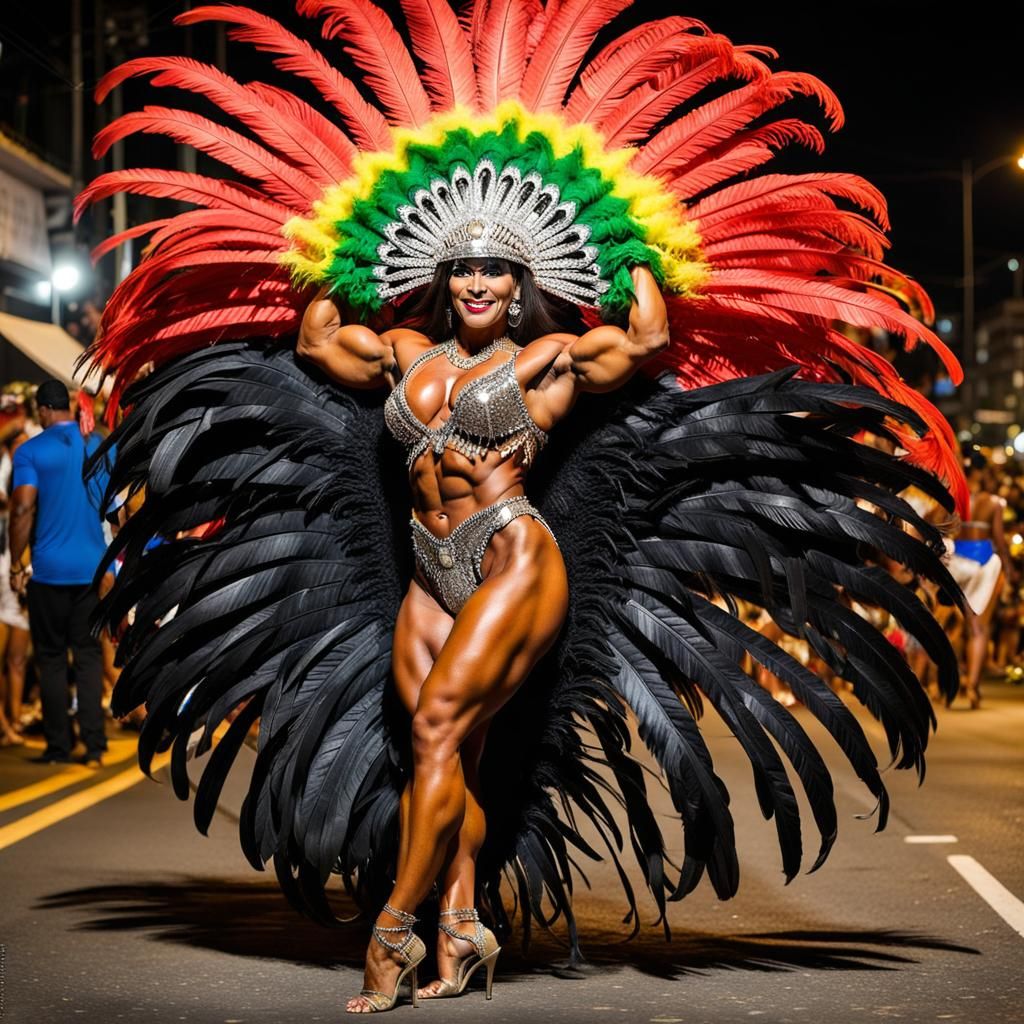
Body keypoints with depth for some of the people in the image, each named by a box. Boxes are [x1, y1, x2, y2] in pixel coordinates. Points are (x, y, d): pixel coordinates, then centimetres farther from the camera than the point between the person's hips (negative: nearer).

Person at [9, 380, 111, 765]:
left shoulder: (31, 451, -7)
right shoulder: (101, 447, 6)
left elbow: (23, 509, -14)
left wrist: (17, 565, -7)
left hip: (48, 569, -3)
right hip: (92, 567, 3)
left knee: (52, 658, 6)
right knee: (88, 654, 7)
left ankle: (58, 745, 7)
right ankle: (94, 745, -1)